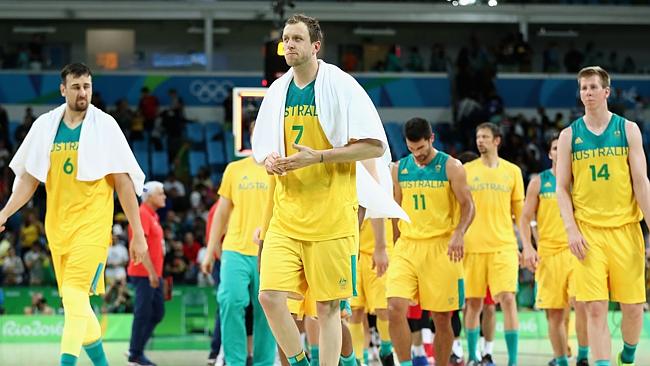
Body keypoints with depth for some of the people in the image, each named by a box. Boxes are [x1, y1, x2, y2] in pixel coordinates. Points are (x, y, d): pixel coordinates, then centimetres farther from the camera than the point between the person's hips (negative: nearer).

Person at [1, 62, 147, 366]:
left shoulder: (104, 125, -2)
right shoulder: (45, 126, 6)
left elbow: (123, 182, -1)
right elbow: (29, 178, 12)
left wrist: (138, 233, -3)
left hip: (92, 226, -5)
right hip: (57, 227, 5)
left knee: (74, 294, -18)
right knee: (74, 300, 11)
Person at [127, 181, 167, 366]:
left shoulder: (153, 216, 16)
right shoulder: (142, 214, -14)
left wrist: (156, 272, 18)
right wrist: (151, 272, -22)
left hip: (153, 274, 10)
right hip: (144, 274, -10)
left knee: (158, 312, 12)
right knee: (143, 313, -5)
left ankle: (136, 349, 18)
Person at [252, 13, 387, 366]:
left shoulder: (340, 85, -6)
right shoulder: (277, 91, 11)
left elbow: (375, 146, -9)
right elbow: (261, 146, 22)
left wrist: (318, 157, -17)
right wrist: (269, 160, -2)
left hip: (331, 216, -5)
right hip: (286, 215, 5)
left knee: (327, 306, -1)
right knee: (270, 296, -7)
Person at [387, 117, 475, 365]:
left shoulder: (451, 167, -2)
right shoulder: (399, 168, 9)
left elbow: (468, 206, -5)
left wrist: (458, 234, -22)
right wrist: (394, 241, 17)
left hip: (441, 248, -3)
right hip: (406, 247, 3)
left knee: (442, 318, 3)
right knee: (395, 308, -15)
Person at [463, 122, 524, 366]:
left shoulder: (512, 171, 8)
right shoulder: (466, 171, 7)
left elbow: (519, 212, 11)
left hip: (504, 246, -1)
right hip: (473, 246, 1)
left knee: (508, 299, -11)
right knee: (473, 304, 4)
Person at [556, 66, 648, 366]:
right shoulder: (569, 135, 6)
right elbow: (562, 188, 6)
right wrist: (571, 230, -7)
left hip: (626, 229, 0)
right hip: (588, 232, 0)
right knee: (596, 309, -9)